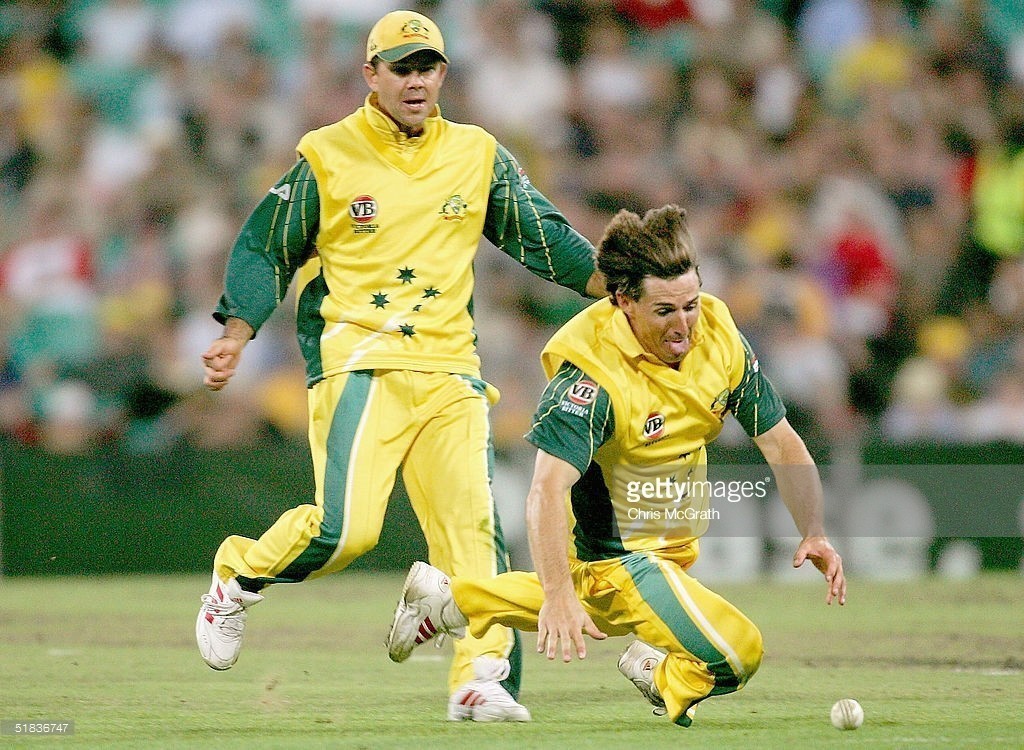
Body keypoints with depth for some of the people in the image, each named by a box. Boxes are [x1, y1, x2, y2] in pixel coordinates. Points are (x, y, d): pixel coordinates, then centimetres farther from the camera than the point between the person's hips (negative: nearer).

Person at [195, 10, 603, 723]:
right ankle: (237, 578, 8)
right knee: (345, 525, -17)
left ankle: (482, 676, -9)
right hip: (357, 362, -4)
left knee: (473, 525, -8)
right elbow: (266, 248, 6)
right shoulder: (327, 156, 2)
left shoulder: (478, 155, 12)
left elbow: (541, 236, 14)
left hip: (449, 369, 4)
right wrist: (236, 338, -6)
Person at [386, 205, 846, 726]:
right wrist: (559, 597, -47)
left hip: (675, 543, 8)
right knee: (737, 650, -21)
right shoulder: (591, 369, -30)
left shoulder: (719, 335, -11)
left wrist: (814, 535, -14)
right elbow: (547, 491, -37)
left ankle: (448, 598, 43)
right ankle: (663, 676, 10)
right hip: (616, 555, -8)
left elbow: (782, 445, -3)